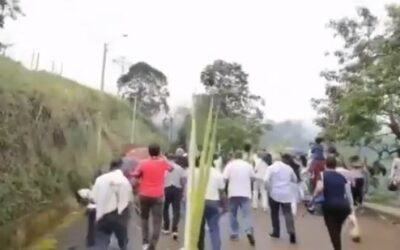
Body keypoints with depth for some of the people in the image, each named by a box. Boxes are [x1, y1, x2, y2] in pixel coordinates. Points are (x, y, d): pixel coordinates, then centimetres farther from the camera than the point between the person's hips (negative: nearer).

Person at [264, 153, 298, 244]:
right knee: (288, 213, -2)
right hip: (286, 194, 2)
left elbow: (266, 180, -17)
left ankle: (276, 232, 20)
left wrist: (269, 189, -3)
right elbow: (295, 180, 20)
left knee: (274, 213, 12)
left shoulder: (271, 167, -3)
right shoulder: (288, 167, 9)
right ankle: (291, 231, -19)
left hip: (274, 193, -2)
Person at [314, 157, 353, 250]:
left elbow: (319, 188, -16)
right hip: (344, 206, 4)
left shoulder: (323, 174, 4)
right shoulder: (342, 176, 16)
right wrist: (351, 208, 19)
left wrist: (314, 196, 1)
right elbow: (348, 194, 13)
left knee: (333, 232, 2)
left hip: (330, 205, -4)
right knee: (337, 231, 21)